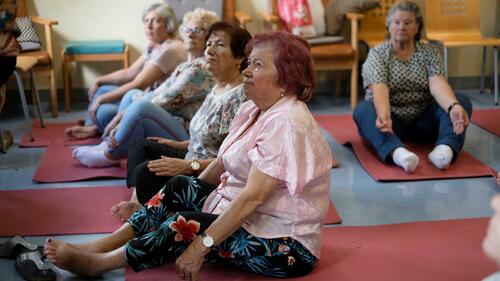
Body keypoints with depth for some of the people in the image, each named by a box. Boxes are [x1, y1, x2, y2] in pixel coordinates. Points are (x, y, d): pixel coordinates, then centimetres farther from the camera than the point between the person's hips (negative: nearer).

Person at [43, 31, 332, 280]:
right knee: (178, 188, 2)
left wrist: (200, 246, -30)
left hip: (283, 244, -9)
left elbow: (252, 197, -30)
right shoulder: (254, 110, 6)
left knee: (183, 226, -21)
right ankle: (99, 247, -1)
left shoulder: (287, 124, -25)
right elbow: (222, 164, 12)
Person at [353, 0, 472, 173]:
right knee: (363, 109, -32)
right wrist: (384, 115, -42)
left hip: (422, 122, 3)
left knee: (462, 102, -20)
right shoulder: (377, 54, -2)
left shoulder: (429, 53, 5)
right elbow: (379, 89, -20)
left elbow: (438, 84, -14)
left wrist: (453, 107, -36)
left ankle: (445, 148, -48)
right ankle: (397, 152, -58)